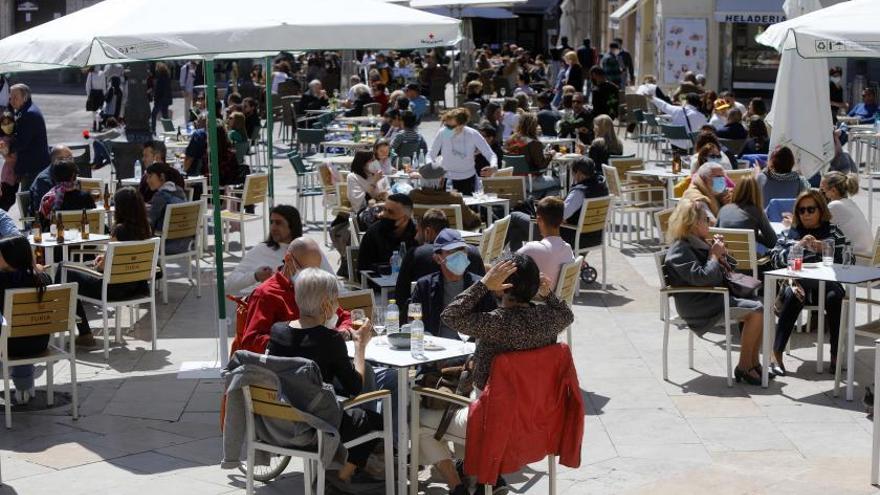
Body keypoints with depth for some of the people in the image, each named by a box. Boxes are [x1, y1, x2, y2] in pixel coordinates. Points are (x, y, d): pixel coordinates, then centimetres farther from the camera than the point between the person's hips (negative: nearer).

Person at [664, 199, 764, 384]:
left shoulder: (698, 244, 17)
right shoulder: (680, 250, -13)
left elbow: (729, 268, 23)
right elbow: (702, 277, -25)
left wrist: (722, 253, 3)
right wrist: (714, 256, -12)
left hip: (717, 298, 10)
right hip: (701, 308, -10)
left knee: (760, 308, -5)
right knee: (755, 312, -20)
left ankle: (754, 363, 0)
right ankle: (743, 367, -12)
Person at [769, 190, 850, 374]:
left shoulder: (833, 232, 15)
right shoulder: (790, 234, 18)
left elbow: (848, 260, 3)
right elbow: (775, 259, 2)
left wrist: (824, 249, -12)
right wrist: (798, 246, -12)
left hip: (826, 285, 0)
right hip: (797, 283, 0)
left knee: (834, 296, -33)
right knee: (793, 295, -34)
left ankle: (836, 355, -27)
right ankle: (776, 354, -35)